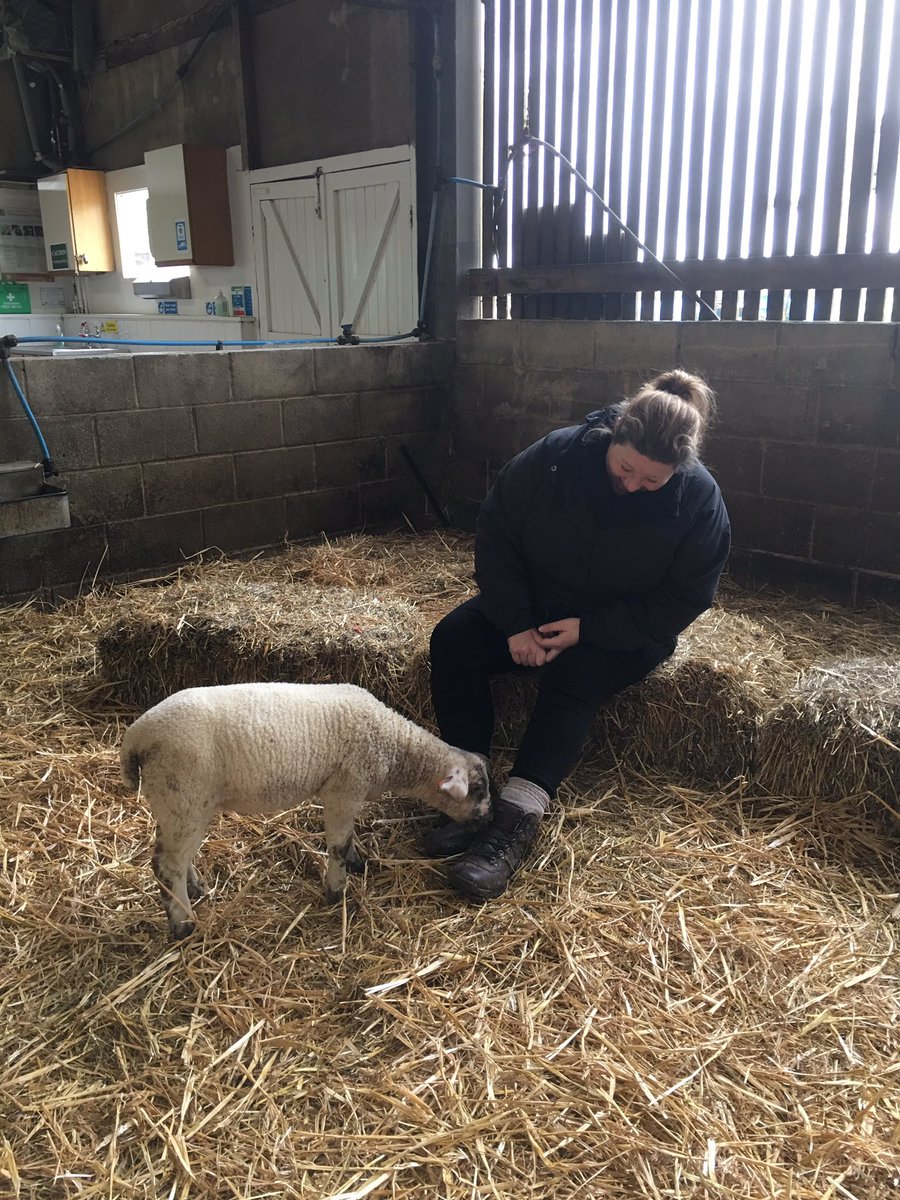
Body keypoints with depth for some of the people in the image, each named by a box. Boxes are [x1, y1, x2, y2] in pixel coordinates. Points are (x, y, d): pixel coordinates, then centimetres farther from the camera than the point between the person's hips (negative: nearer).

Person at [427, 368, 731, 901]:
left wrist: (587, 630, -23)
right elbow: (496, 532, -11)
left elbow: (683, 601, -15)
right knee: (453, 640, -20)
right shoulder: (557, 455, -18)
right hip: (533, 603, 3)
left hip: (625, 632, -2)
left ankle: (515, 822, -37)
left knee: (574, 679, -33)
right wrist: (515, 624, -19)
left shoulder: (699, 499, -19)